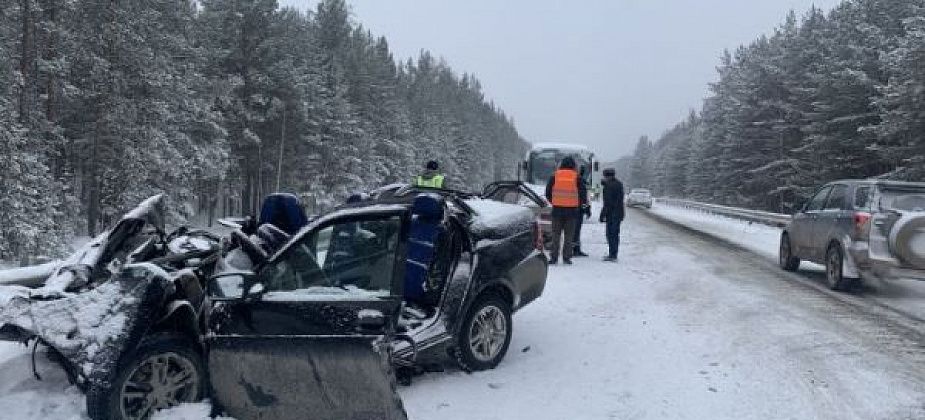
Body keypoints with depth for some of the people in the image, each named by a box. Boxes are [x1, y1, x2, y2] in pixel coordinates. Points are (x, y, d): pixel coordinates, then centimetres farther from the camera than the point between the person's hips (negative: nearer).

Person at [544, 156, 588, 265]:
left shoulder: (555, 176, 3)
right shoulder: (576, 177, 0)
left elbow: (548, 192, 7)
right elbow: (583, 193, 2)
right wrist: (579, 203, 18)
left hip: (557, 209, 1)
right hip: (572, 210, -1)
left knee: (556, 234, 6)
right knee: (569, 235, 6)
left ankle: (554, 257, 3)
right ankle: (566, 257, 5)